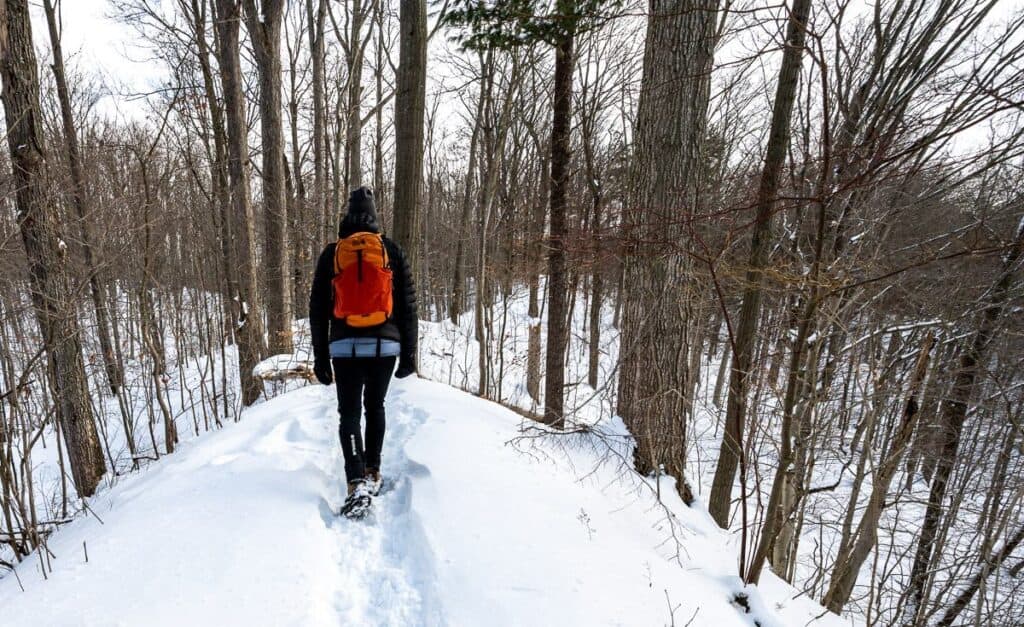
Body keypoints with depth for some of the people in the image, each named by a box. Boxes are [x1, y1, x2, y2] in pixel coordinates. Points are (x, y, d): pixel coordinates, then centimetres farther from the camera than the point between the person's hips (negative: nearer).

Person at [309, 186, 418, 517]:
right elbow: (407, 306, 2)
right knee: (375, 407, 18)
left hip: (344, 347, -1)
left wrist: (320, 357, 12)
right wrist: (409, 352, 8)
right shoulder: (392, 251, 4)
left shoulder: (331, 254, 6)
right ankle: (373, 473, 27)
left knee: (349, 414, 4)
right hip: (385, 345, 1)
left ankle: (358, 484, -9)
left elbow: (318, 310, 6)